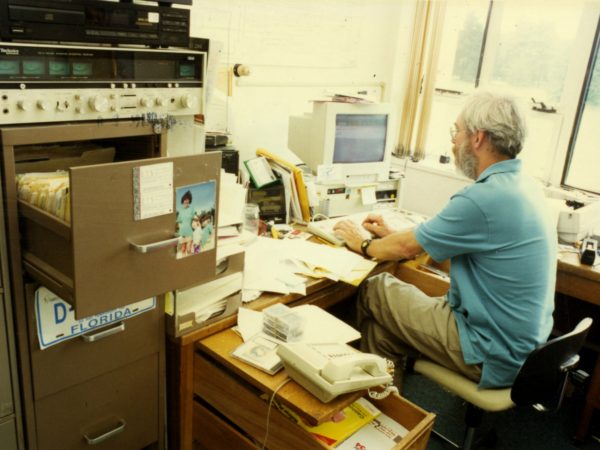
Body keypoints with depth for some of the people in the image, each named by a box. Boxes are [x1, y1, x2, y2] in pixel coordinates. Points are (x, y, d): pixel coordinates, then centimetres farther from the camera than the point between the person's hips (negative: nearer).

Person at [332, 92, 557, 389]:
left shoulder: (484, 197, -26)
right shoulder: (526, 185, 5)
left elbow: (407, 248, -13)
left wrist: (362, 244, 6)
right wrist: (394, 235, 18)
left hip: (493, 358, -8)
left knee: (374, 290, 3)